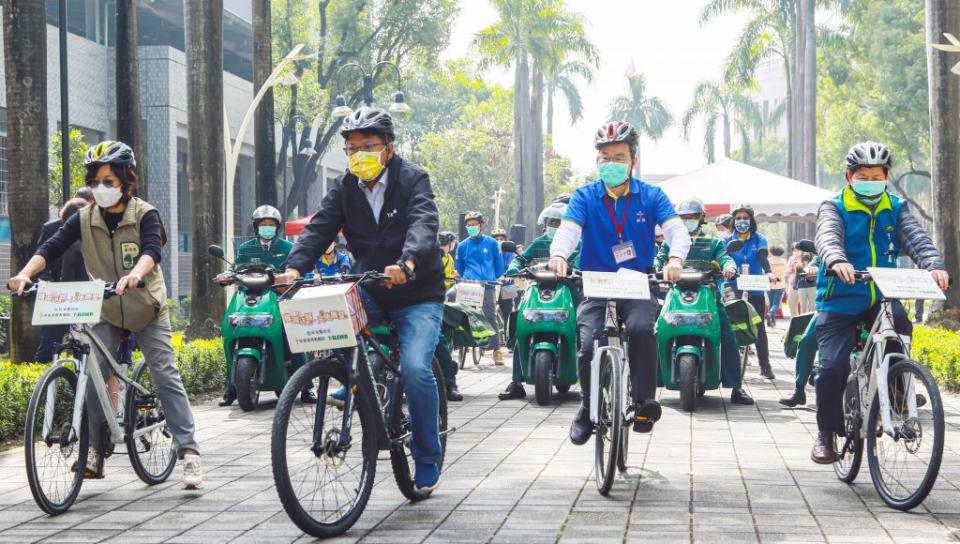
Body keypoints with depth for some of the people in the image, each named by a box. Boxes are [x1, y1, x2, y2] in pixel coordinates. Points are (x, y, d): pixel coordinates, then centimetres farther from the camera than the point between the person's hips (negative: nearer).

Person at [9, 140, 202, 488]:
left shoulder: (144, 214, -11)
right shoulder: (84, 218, -3)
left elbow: (152, 250, -28)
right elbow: (51, 247, -15)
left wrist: (134, 274, -50)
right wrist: (25, 273, -34)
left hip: (147, 309, -3)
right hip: (107, 312, 3)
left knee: (167, 377, -8)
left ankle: (189, 452, -10)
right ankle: (96, 449, 0)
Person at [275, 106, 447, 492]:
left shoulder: (413, 180, -9)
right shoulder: (344, 189, 3)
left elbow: (424, 224, -27)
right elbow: (319, 229, -10)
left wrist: (407, 263, -48)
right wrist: (294, 268, -30)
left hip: (417, 294, -4)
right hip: (370, 291, 4)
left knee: (416, 369, -22)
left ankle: (428, 460, -5)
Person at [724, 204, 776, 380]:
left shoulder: (759, 239, 6)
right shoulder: (728, 241, 9)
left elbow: (763, 257, -11)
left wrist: (768, 272, -31)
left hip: (755, 291, 0)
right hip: (733, 290, 0)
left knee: (759, 327, 2)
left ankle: (765, 365, 5)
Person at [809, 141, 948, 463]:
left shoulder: (896, 209, 9)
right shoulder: (834, 208, 0)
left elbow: (916, 237, -8)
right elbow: (828, 238, -21)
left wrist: (934, 265, -30)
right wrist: (837, 261, -45)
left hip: (881, 298, 2)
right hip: (840, 300, -2)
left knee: (900, 325, -30)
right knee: (833, 365, -15)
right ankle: (827, 433, 6)